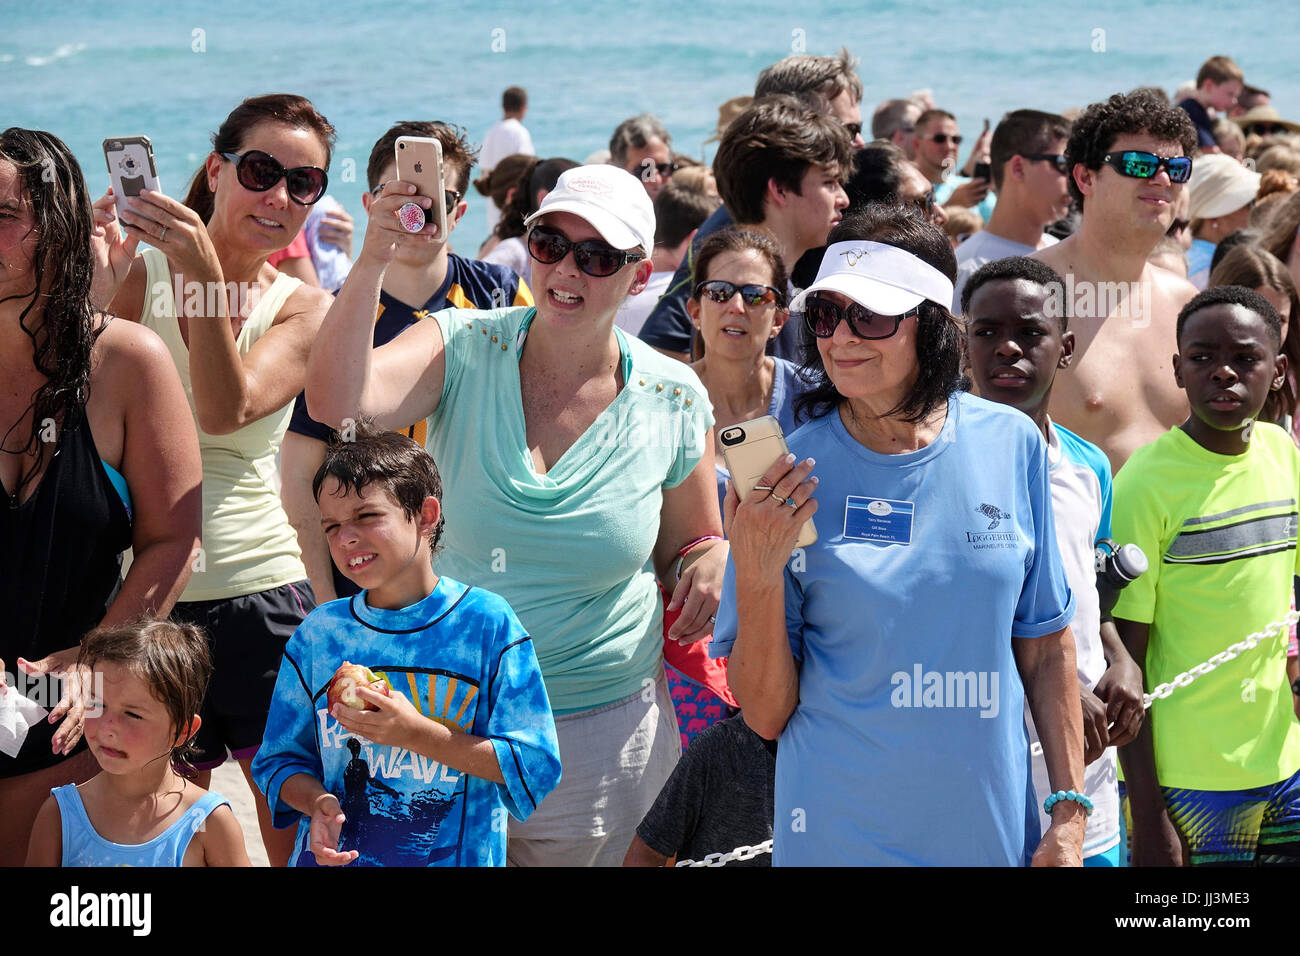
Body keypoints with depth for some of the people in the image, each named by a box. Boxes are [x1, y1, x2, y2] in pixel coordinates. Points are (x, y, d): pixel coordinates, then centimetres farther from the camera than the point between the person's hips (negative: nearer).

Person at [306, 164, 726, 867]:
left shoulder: (674, 401, -3)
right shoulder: (463, 350, -8)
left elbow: (689, 544, 12)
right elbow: (335, 403, -27)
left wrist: (709, 558, -12)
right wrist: (371, 266, -40)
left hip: (602, 730, 0)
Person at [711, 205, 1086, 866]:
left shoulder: (1011, 446, -4)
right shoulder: (786, 473, -8)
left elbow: (1045, 646, 6)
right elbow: (766, 714, -7)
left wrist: (1069, 812, 2)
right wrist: (757, 574, -20)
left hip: (994, 832, 2)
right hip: (838, 836, -2)